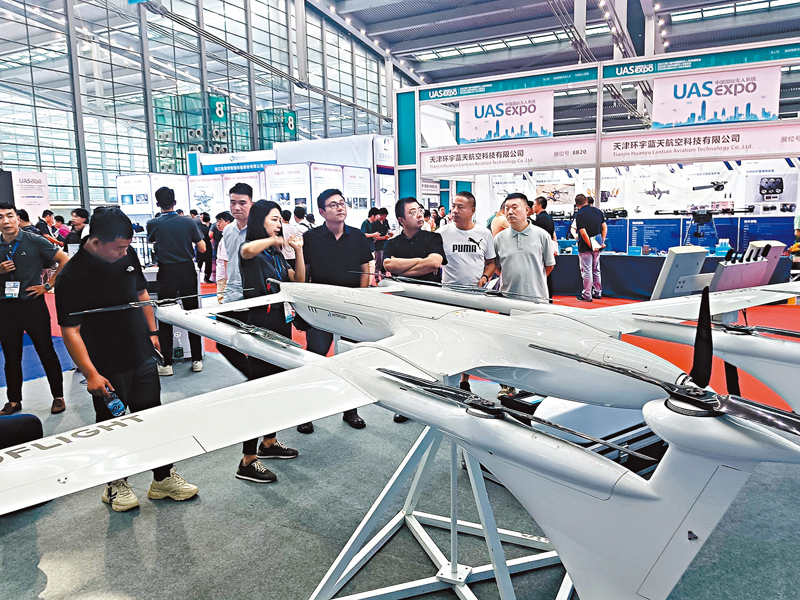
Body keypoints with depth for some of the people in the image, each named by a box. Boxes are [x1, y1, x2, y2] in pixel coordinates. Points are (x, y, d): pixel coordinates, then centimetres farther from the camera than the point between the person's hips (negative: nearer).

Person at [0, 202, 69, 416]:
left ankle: (58, 397, 14)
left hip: (32, 304, -3)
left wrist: (48, 285, -5)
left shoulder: (34, 241, -4)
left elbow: (65, 261, -3)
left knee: (47, 352, 3)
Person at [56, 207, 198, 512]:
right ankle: (115, 484, 32)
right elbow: (70, 331, -17)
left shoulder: (128, 255, -2)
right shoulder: (72, 276, -19)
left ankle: (163, 478, 27)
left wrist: (152, 331, 14)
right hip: (107, 368, -5)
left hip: (142, 357, 5)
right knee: (112, 427, 11)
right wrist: (91, 374, -21)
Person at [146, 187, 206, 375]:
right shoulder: (188, 223, -4)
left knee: (165, 319, 6)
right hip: (187, 272, 1)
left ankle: (166, 364, 8)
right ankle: (197, 360, 13)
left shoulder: (153, 224, -4)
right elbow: (202, 248, 0)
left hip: (166, 274, -1)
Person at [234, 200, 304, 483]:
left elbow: (299, 280, 10)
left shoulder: (276, 254, 15)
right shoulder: (249, 250, -9)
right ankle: (248, 462, 1)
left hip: (281, 324, 9)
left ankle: (269, 443, 34)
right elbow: (249, 249, -36)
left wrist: (298, 250, 1)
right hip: (260, 324, -9)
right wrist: (275, 239, -20)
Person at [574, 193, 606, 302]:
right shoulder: (597, 211, 4)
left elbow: (583, 233, -21)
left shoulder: (579, 215, -15)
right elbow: (604, 227, 7)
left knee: (586, 271, -1)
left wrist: (590, 246, -15)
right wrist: (602, 241, 9)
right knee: (596, 270, 17)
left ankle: (587, 295, 4)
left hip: (585, 247, -6)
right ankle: (598, 292, 25)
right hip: (598, 246, 6)